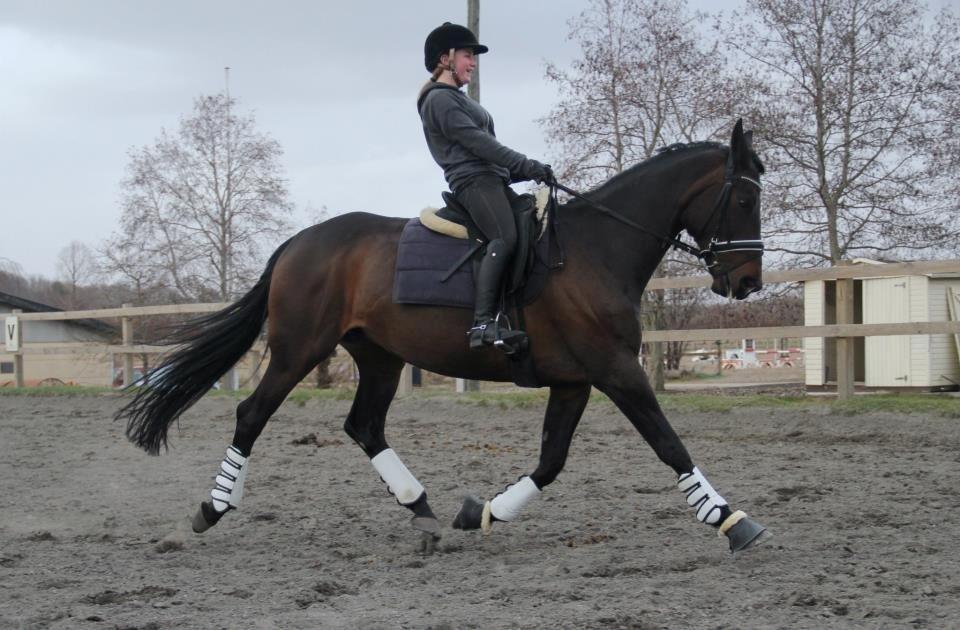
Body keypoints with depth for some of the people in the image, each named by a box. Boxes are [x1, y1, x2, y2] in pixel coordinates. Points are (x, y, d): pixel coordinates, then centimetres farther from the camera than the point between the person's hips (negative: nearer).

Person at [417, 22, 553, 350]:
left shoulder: (457, 99, 26)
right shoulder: (440, 99, -5)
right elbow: (476, 142, -14)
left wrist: (524, 171, 12)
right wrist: (527, 165, -16)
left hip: (492, 179, 11)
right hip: (474, 180, -11)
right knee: (506, 238, -28)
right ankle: (483, 323, -38)